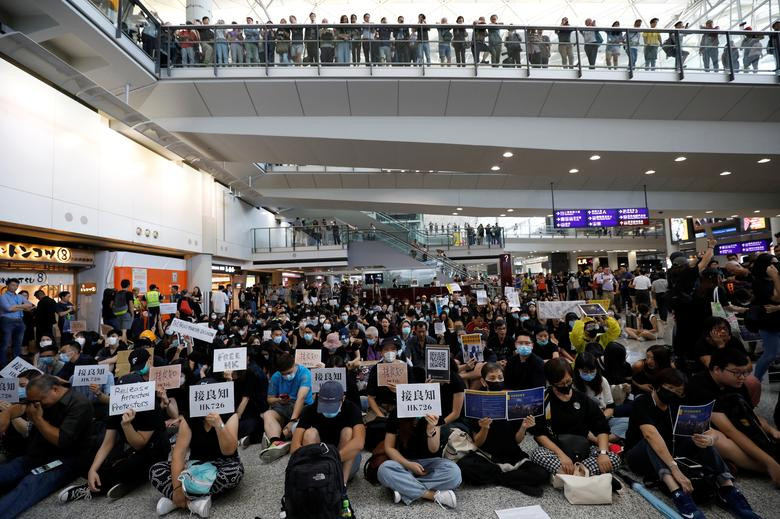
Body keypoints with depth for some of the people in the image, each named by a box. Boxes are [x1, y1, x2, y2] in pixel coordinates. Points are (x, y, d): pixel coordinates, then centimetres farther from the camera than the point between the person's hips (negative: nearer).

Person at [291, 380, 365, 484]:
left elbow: (359, 443, -37)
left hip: (346, 460, -1)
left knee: (348, 431, -28)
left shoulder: (352, 409, -21)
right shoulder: (310, 410, -16)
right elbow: (295, 444, -28)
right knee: (310, 433, -25)